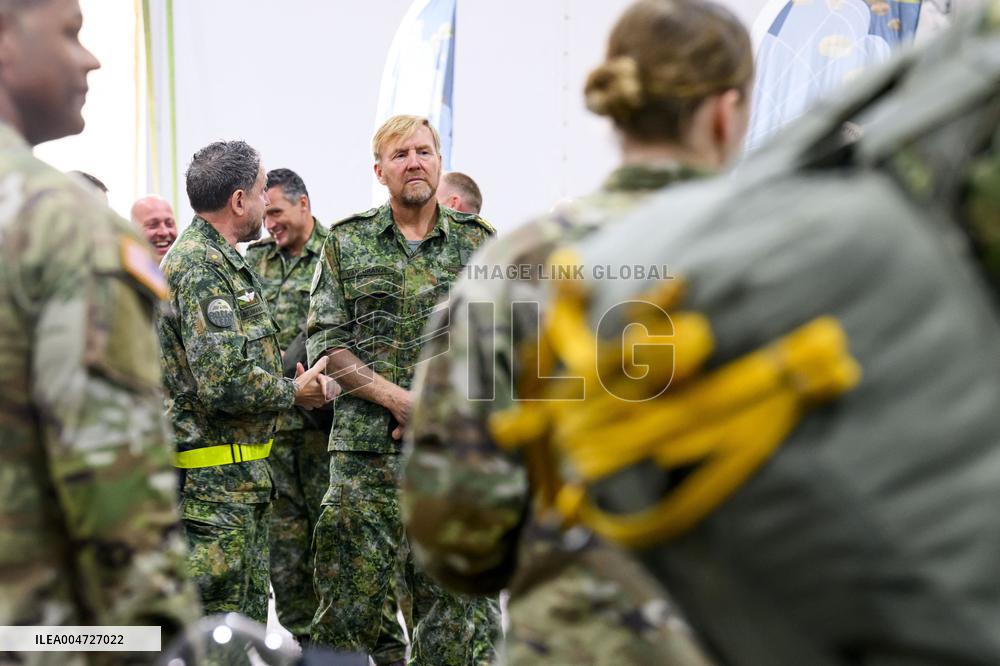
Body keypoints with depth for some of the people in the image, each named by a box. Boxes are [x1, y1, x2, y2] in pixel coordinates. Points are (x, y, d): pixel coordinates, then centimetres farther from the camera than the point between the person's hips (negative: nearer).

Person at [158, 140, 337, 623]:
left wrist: (301, 381, 11)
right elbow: (224, 382, -25)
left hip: (239, 476, 11)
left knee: (248, 614, 16)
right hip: (213, 479, -11)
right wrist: (294, 393, -9)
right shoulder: (201, 266, -16)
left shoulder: (219, 261, 18)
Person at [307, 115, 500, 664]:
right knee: (349, 602, 0)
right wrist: (400, 400, -12)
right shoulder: (346, 242, 6)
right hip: (366, 449, -1)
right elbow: (324, 342, 0)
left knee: (457, 601, 4)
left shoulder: (478, 241, 9)